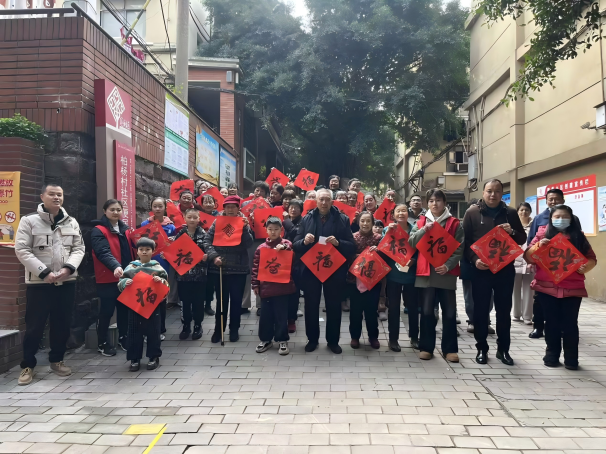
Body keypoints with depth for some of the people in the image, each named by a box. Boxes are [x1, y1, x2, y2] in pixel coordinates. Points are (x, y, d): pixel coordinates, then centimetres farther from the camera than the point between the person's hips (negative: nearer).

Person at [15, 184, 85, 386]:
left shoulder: (71, 222, 8)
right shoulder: (29, 221, -3)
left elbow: (79, 248, 6)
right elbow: (22, 250, -9)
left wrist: (68, 268, -13)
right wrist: (44, 272, -17)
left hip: (66, 282, 4)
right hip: (38, 282, -3)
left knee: (62, 324, 11)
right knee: (34, 326, 3)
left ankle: (56, 360, 27)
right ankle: (28, 365, 17)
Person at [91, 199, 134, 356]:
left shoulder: (125, 229, 12)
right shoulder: (98, 231, -9)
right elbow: (103, 252, -23)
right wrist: (115, 266, -40)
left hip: (125, 276, 6)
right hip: (107, 278, -6)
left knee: (124, 308, 13)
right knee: (106, 310, 1)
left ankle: (123, 338, 28)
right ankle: (102, 343, 14)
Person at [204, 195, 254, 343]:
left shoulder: (243, 223, 1)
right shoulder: (217, 222, 1)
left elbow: (248, 244, -8)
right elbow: (207, 241, -3)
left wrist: (244, 228, -19)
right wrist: (214, 256, -15)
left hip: (239, 268, 0)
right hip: (220, 267, 0)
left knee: (236, 300, 9)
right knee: (222, 300, 10)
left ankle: (234, 329, 22)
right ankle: (218, 329, 21)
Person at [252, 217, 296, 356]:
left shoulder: (286, 244, 1)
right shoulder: (261, 248, 5)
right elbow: (256, 267, 6)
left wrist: (283, 247, -30)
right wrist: (255, 284, 1)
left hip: (282, 287, -2)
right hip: (266, 287, 2)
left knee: (281, 315, 6)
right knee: (266, 315, 12)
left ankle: (282, 340, 19)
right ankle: (266, 339, 25)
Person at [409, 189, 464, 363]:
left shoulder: (454, 223, 3)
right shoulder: (421, 222, 10)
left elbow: (459, 249, -1)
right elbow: (411, 242, 0)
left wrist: (448, 265, -14)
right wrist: (424, 229, -15)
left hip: (447, 273, -1)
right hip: (426, 272, 1)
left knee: (449, 312, 4)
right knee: (427, 311, 5)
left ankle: (450, 349, 15)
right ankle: (426, 347, 15)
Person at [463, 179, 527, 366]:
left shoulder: (511, 213, 7)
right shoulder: (472, 213, 0)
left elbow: (522, 239, 10)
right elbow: (465, 240, -2)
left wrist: (512, 232, -12)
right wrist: (474, 259, -17)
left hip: (505, 270, 2)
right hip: (481, 270, -2)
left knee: (504, 311, 9)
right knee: (480, 311, 4)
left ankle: (503, 349, 21)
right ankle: (481, 349, 16)